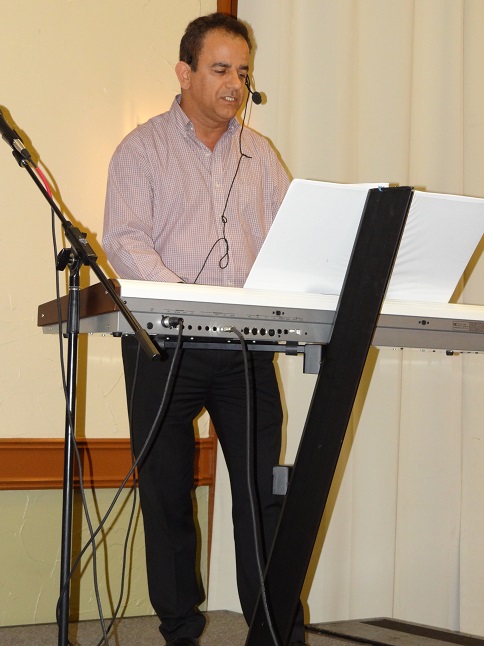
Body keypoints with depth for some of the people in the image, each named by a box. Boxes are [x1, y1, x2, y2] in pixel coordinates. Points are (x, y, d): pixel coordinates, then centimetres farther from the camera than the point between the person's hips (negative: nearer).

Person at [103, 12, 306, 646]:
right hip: (163, 344, -2)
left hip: (247, 344, 2)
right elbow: (125, 241, -9)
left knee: (264, 488, -2)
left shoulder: (260, 155, 16)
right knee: (166, 491, 4)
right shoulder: (142, 149, 5)